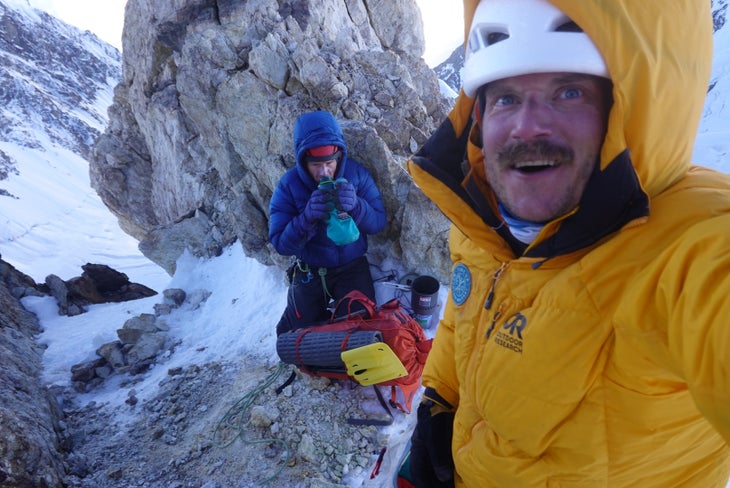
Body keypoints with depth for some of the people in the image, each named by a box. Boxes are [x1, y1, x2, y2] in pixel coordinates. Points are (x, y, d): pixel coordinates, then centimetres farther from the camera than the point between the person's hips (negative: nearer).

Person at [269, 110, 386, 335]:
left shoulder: (356, 173, -13)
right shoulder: (288, 185, -16)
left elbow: (379, 222, -11)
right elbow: (280, 244, -17)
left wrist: (355, 205, -32)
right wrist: (308, 217, -35)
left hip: (352, 266, 0)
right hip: (310, 272, 0)